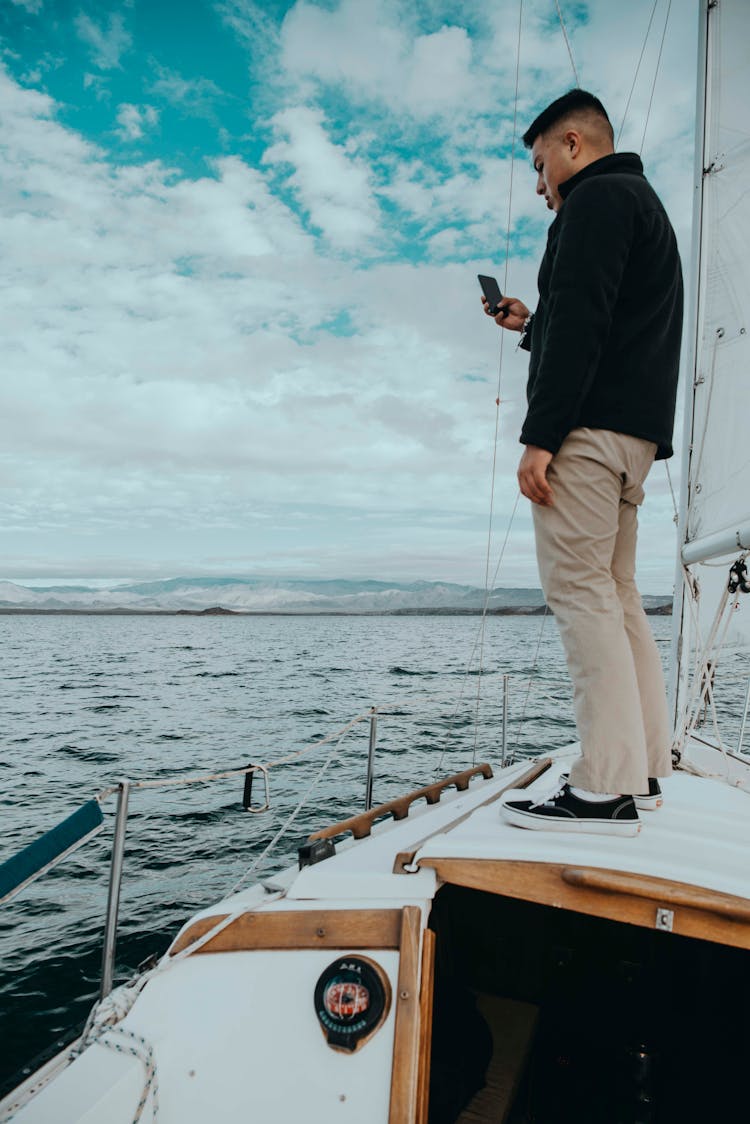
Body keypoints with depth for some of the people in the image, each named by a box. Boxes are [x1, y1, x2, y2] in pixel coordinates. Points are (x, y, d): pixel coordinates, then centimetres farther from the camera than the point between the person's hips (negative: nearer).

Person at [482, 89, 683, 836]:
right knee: (614, 592, 8)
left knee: (578, 589, -13)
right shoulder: (643, 202, 31)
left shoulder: (597, 198, -1)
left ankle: (606, 788, -12)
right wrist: (529, 326, 31)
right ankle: (642, 769, 12)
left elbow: (580, 319, -16)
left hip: (591, 424, -10)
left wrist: (539, 434, -20)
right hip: (637, 430, 10)